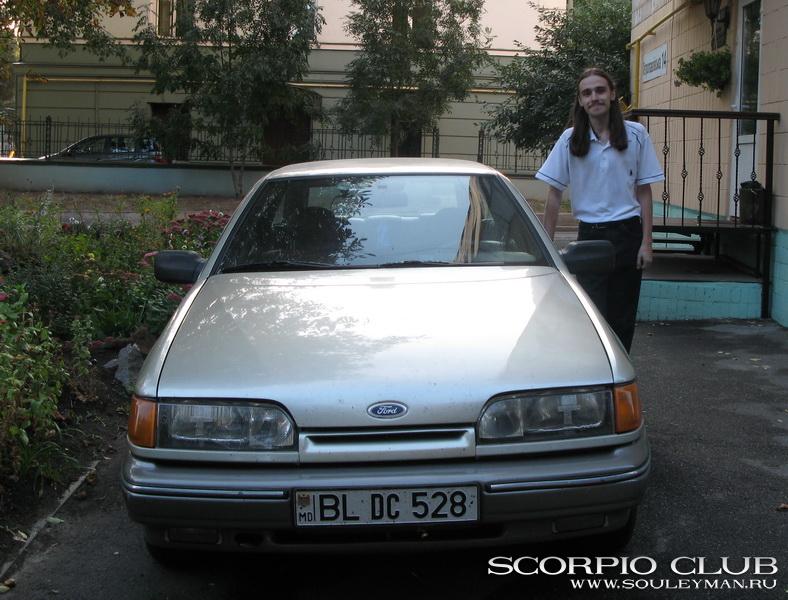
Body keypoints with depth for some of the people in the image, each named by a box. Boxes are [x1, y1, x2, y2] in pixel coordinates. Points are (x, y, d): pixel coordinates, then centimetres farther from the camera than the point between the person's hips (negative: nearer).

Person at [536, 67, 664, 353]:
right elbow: (554, 195, 3)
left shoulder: (636, 135, 1)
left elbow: (644, 192, 3)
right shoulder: (570, 139, 0)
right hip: (590, 235, 0)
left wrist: (646, 242, -3)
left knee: (622, 319, 6)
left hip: (627, 233, 1)